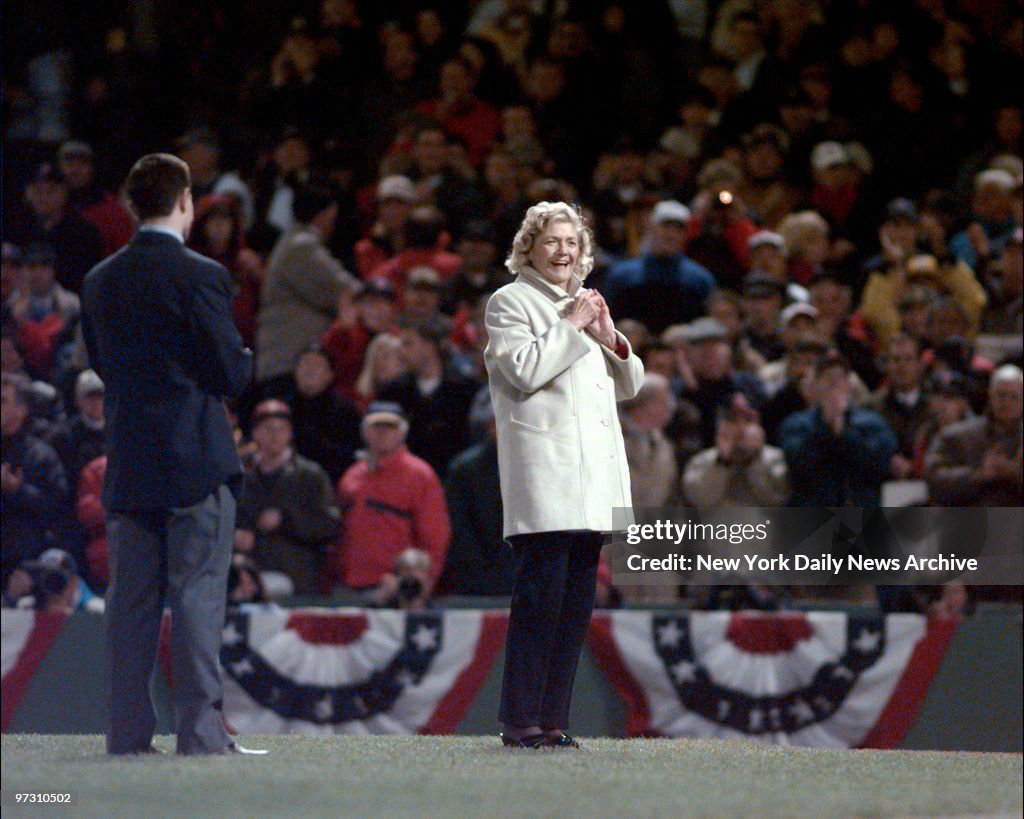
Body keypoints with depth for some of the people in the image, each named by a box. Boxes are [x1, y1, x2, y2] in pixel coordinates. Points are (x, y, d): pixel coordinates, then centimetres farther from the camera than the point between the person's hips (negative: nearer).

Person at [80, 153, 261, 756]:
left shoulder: (100, 282, 7)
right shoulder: (200, 277, -11)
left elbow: (100, 364, 14)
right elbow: (232, 372, -10)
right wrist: (248, 360, 10)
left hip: (128, 465, 5)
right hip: (196, 458, -5)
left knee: (132, 599, 8)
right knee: (198, 594, -3)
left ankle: (129, 732, 7)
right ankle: (201, 731, -6)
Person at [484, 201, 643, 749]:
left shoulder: (584, 305, 24)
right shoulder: (510, 302, 3)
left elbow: (629, 385, 23)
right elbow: (525, 369, -13)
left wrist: (611, 338, 6)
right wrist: (572, 327, -8)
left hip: (593, 473, 7)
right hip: (544, 472, -7)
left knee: (577, 601, 5)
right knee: (540, 596, -12)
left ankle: (551, 720, 8)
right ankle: (520, 721, -10)